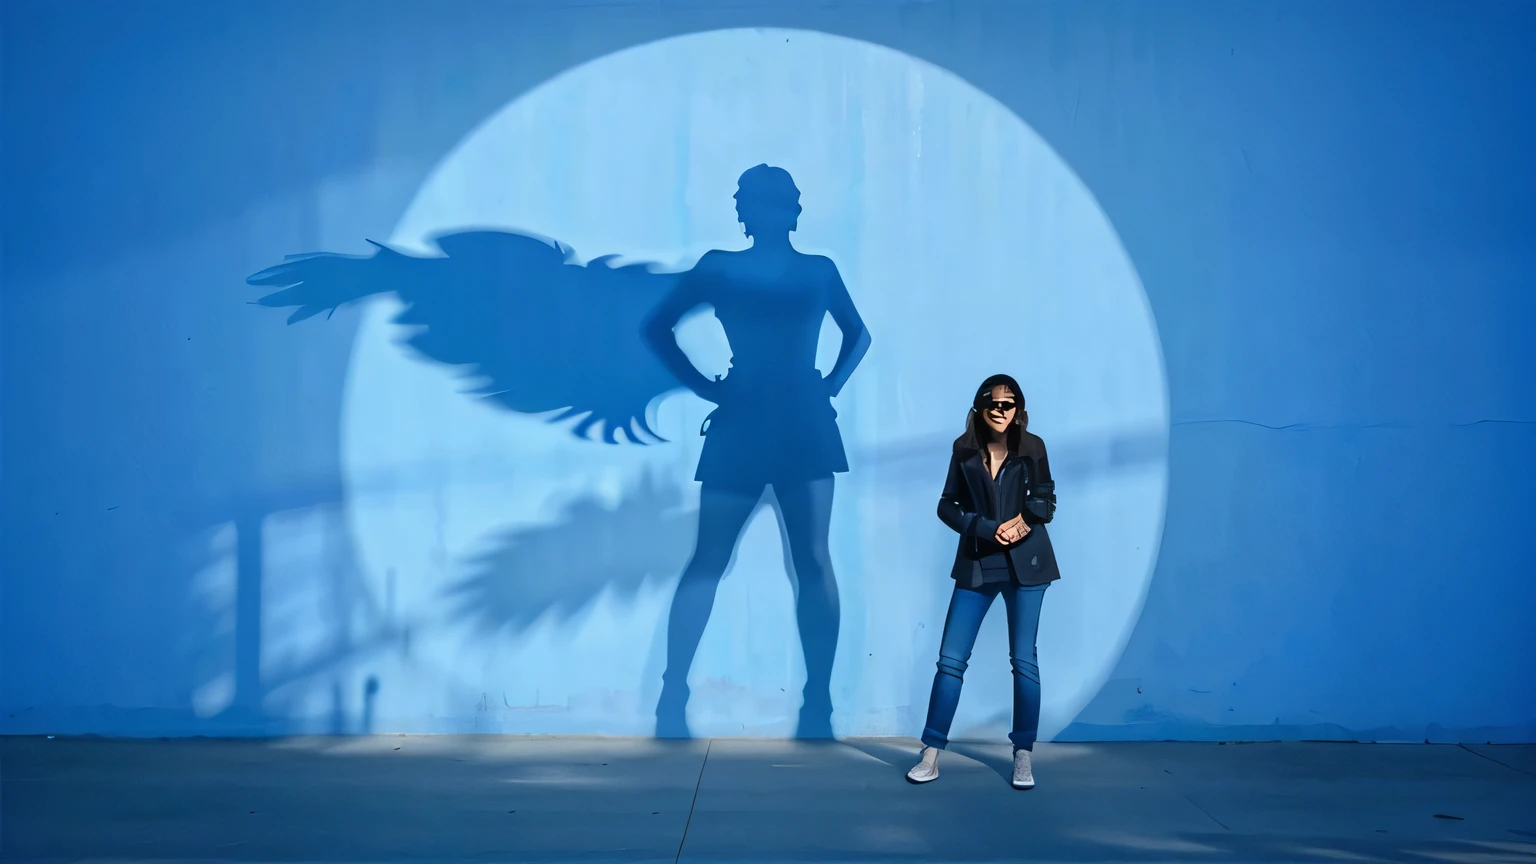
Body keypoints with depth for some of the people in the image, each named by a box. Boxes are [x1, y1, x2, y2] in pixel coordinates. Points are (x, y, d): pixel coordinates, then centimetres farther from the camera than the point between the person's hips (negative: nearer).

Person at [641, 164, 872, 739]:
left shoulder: (818, 271, 10)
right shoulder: (719, 268, 4)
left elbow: (858, 333, 23)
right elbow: (658, 327, 8)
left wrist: (831, 385, 8)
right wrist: (702, 385, 0)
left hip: (806, 426, 2)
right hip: (739, 427, -1)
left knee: (812, 561, -3)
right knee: (708, 561, -2)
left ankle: (817, 704, 1)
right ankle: (672, 697, 0)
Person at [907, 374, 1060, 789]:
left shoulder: (1032, 447, -2)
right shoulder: (965, 449, 0)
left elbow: (1046, 499, 6)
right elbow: (947, 505, 1)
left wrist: (1026, 520, -14)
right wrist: (987, 529, -14)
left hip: (1025, 562, -1)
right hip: (977, 562, 1)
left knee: (1024, 659, 3)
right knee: (951, 657, -2)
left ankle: (1023, 756, 13)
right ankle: (931, 753, 6)